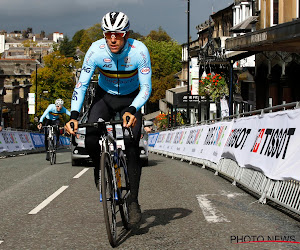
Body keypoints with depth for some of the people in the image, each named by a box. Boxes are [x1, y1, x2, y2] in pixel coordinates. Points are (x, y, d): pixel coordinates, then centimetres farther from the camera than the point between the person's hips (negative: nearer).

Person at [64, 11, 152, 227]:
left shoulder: (139, 51, -27)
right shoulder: (96, 50, -25)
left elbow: (146, 87, -24)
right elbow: (81, 84, -21)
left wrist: (132, 110, -43)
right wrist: (74, 115, -35)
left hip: (130, 100, -1)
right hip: (105, 96, 1)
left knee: (132, 149, -16)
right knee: (90, 140, -21)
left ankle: (133, 201, -3)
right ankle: (100, 168, 13)